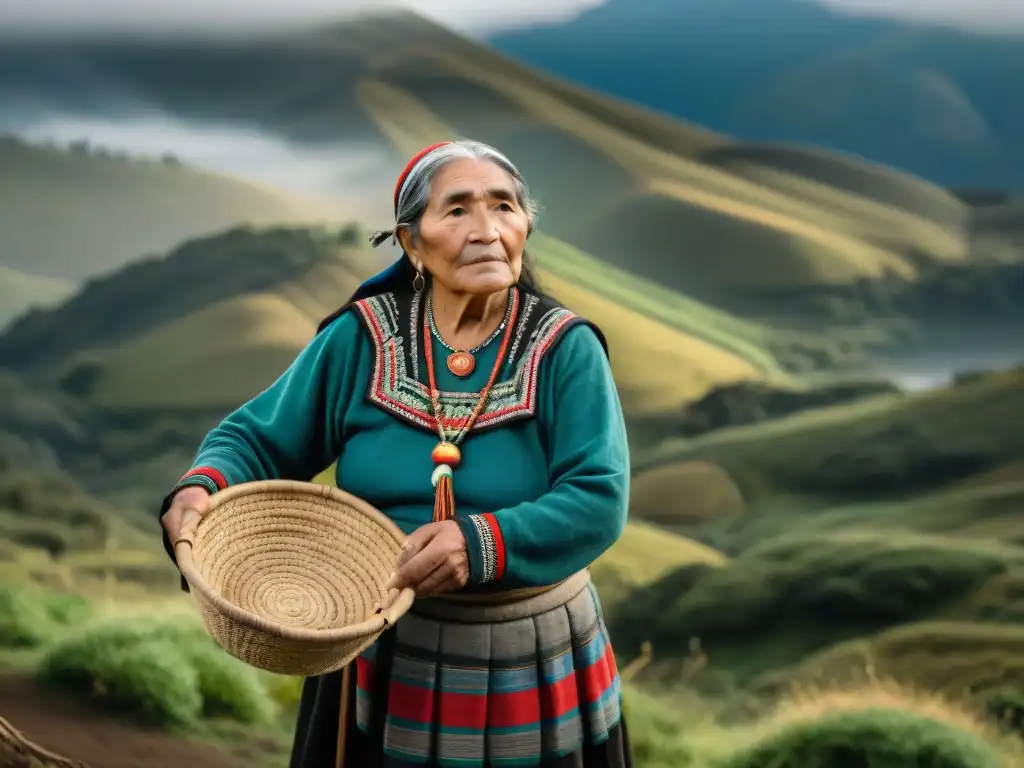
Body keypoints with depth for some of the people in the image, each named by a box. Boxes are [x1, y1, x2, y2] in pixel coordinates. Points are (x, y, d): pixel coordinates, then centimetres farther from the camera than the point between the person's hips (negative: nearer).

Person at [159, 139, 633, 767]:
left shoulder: (565, 349, -10)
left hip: (532, 665, -1)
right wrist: (201, 490, -22)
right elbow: (259, 440, 0)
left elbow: (600, 499, -18)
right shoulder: (361, 339, -6)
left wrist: (483, 544, -34)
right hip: (384, 656, 1)